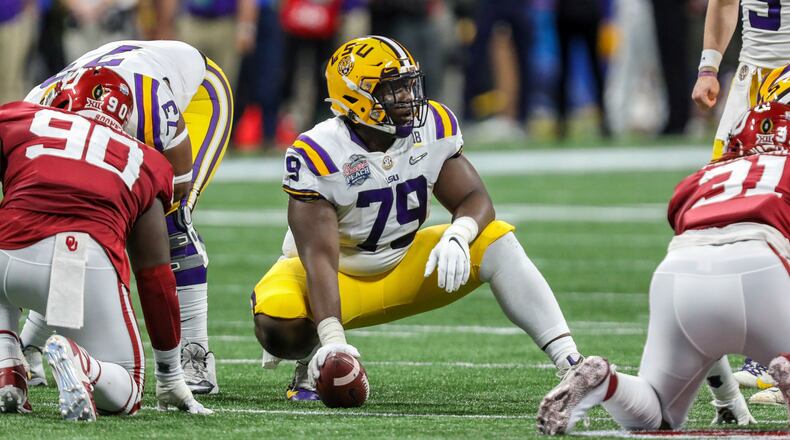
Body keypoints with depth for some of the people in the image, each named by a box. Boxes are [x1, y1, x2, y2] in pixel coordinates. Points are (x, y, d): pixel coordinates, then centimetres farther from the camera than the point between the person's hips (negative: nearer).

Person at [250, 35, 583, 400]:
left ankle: (570, 363, -22)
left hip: (400, 268, 4)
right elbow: (319, 256, -33)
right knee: (278, 325, -37)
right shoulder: (316, 156, -27)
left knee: (495, 239, -18)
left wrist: (456, 237, -35)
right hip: (338, 279, -4)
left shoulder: (434, 129, -11)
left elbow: (475, 200, -9)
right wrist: (332, 338, -45)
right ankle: (312, 360, 2)